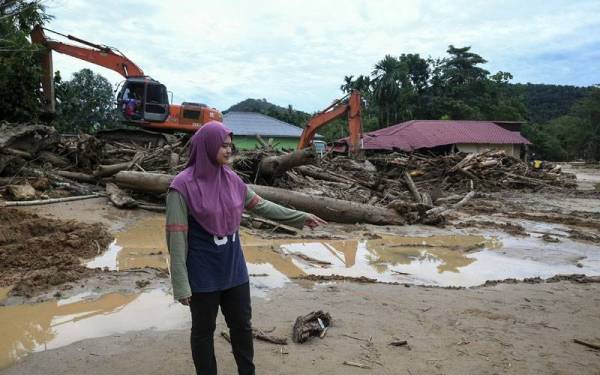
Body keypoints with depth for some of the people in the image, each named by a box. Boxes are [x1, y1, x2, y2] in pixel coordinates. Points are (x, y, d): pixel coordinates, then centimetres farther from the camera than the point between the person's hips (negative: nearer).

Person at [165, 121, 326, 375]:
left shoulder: (231, 179, 0)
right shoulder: (183, 186, -17)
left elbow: (260, 206, 9)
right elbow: (176, 238, -16)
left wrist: (301, 217, 9)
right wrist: (180, 285, -16)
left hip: (234, 269, 6)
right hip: (203, 275, -5)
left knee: (242, 325, 17)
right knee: (203, 331, 14)